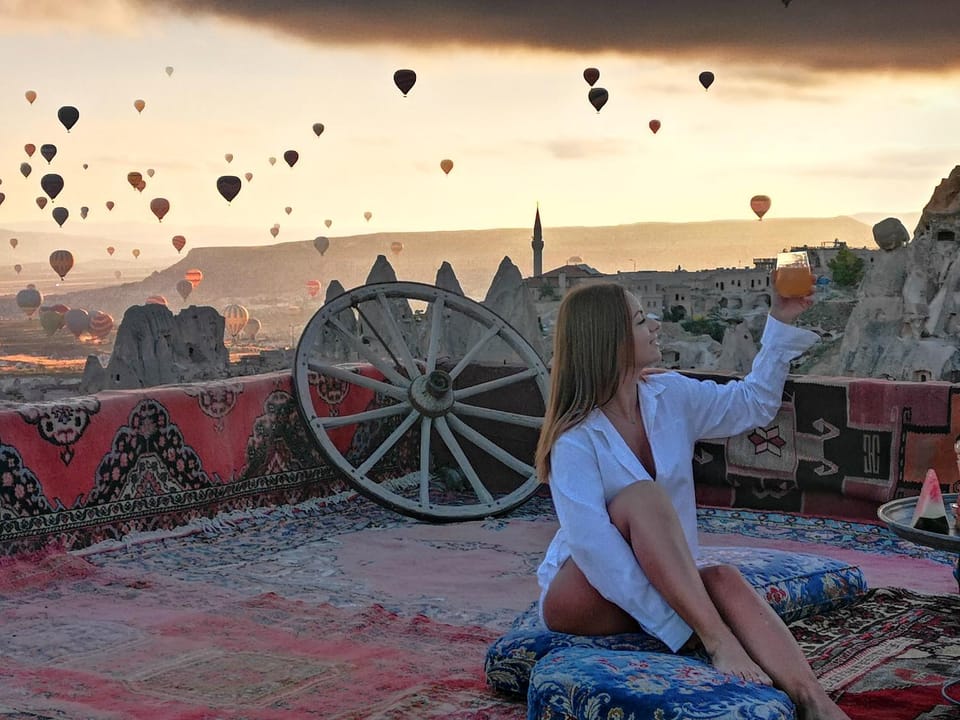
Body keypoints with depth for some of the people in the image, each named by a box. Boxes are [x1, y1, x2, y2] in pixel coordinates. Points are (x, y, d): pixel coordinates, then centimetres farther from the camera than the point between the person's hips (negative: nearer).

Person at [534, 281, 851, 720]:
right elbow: (594, 548, -30)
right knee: (643, 497, -31)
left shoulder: (669, 396, 0)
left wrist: (780, 321, 4)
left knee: (724, 581, -29)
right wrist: (690, 632, -34)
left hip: (666, 587, 5)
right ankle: (717, 640, -37)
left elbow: (753, 404, 13)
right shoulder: (575, 440, -22)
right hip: (582, 598, -5)